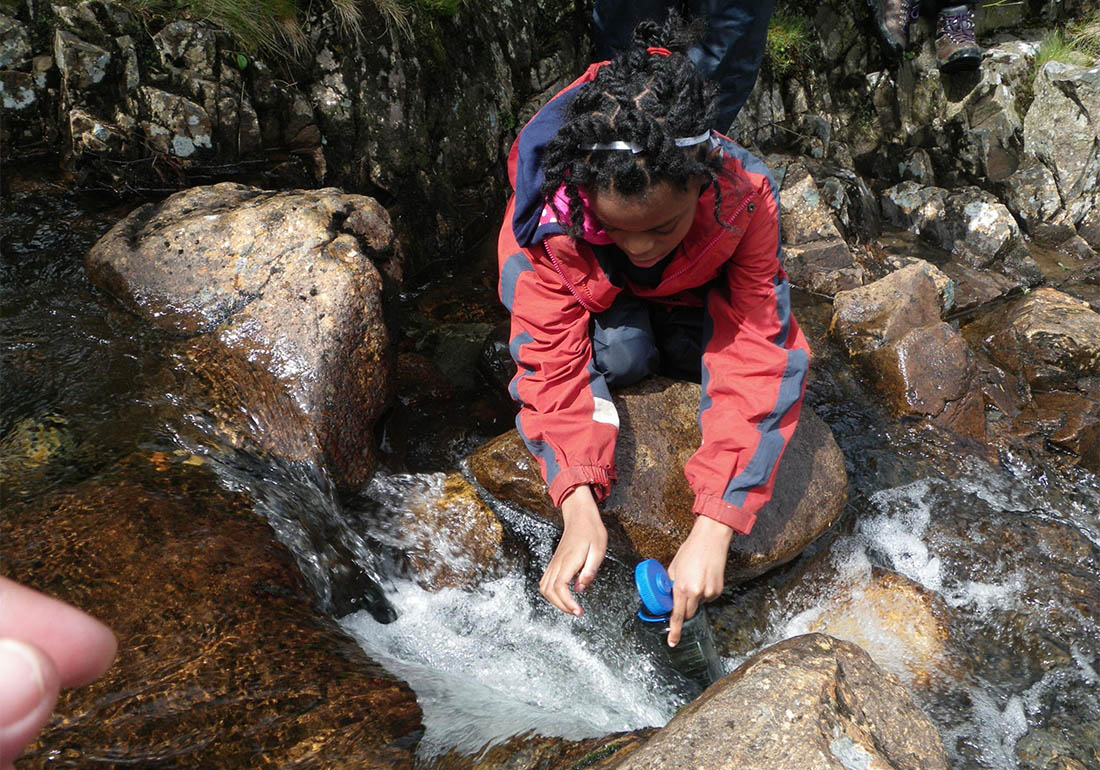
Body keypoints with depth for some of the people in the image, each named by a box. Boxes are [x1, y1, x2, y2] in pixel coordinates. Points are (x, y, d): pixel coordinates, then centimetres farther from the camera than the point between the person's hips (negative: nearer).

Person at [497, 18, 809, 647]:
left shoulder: (745, 195, -37)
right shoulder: (549, 216, -38)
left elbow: (756, 361, -37)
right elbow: (555, 363, -34)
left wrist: (714, 528, -45)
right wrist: (580, 508, -48)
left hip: (693, 289, 2)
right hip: (588, 297, -1)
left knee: (776, 349, -24)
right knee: (619, 354, -33)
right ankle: (642, 354, 4)